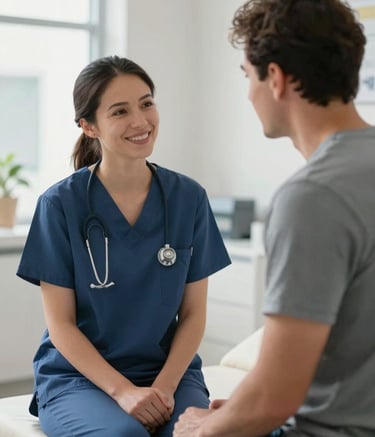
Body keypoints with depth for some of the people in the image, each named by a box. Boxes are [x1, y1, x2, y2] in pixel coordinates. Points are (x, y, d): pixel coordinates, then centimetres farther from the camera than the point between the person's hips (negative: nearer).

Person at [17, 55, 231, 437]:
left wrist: (165, 386, -12)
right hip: (77, 376, -2)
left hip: (171, 370, 2)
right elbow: (61, 324, -5)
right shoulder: (60, 204, -6)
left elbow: (193, 313, 3)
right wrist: (123, 391, -16)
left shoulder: (189, 198, 0)